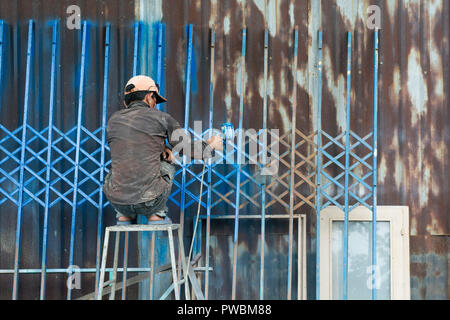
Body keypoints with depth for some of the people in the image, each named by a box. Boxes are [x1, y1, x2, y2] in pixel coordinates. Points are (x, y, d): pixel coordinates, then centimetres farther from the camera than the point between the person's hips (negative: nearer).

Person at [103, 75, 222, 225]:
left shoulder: (113, 120, 11)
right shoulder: (161, 117, 2)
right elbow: (188, 149, 10)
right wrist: (211, 145, 28)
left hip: (117, 200, 3)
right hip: (149, 201, -2)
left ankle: (125, 216, 21)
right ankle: (156, 215, 18)